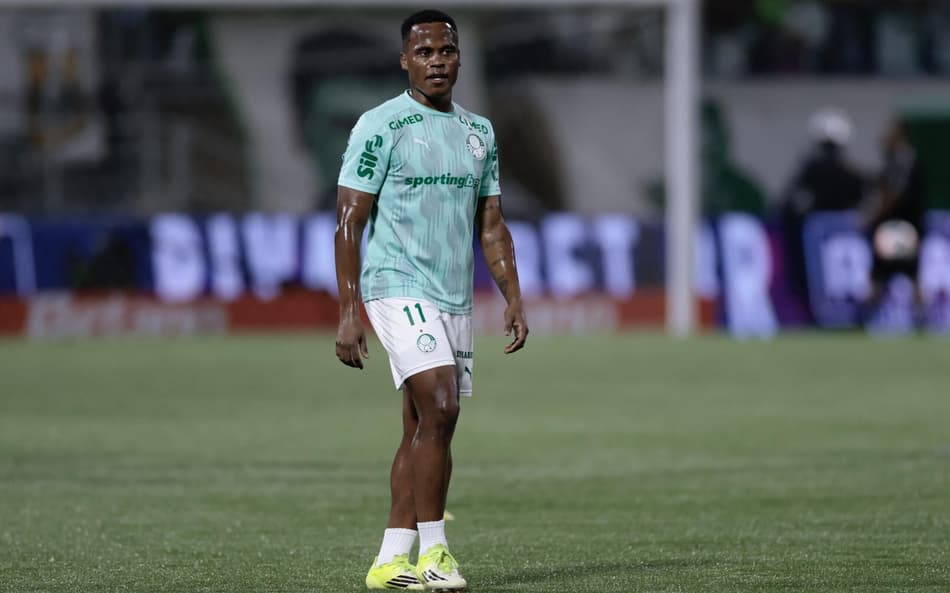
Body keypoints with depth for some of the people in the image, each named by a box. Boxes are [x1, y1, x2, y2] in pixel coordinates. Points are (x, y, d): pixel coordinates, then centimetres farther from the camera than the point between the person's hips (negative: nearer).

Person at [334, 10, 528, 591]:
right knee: (437, 412, -19)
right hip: (400, 288, -7)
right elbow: (349, 222, -7)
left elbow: (491, 225, 18)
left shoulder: (479, 131, 13)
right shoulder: (380, 126, -6)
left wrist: (514, 300, 8)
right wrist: (349, 313, -14)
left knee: (425, 430, 5)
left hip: (455, 298, 7)